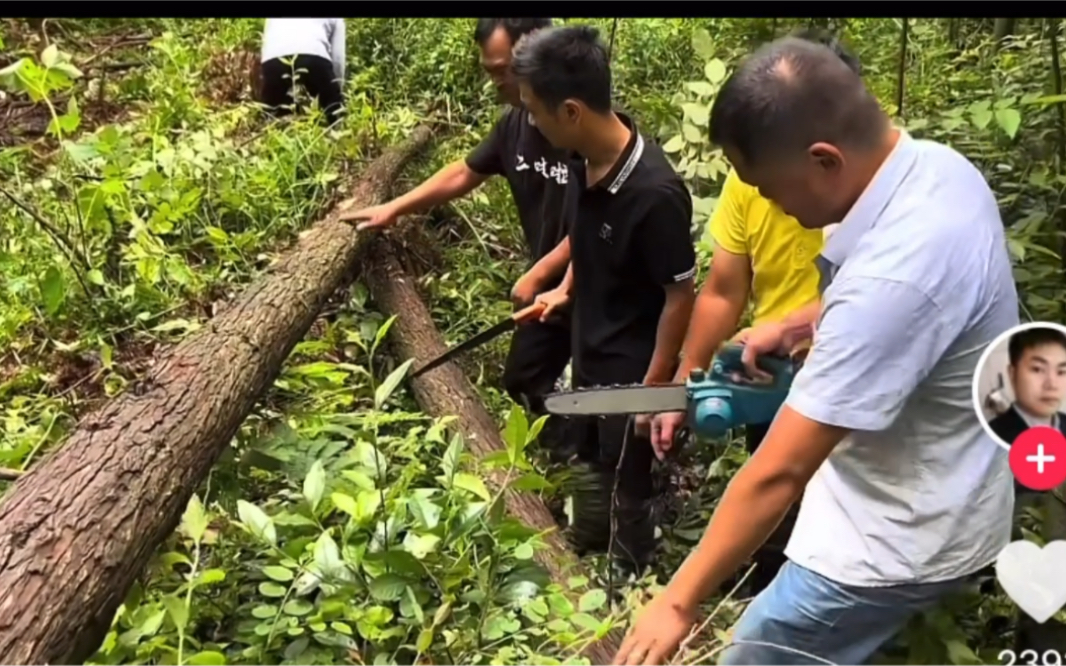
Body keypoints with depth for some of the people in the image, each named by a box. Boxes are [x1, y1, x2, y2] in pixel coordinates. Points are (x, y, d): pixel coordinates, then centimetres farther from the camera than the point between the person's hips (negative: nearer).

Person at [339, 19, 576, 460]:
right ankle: (570, 457, 38)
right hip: (547, 284, 9)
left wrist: (538, 275, -20)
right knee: (522, 379, 19)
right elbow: (461, 176, 15)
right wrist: (394, 209, 16)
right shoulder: (514, 125, 1)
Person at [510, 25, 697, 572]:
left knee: (625, 490, 13)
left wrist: (653, 387, -17)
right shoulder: (583, 159, -9)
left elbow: (681, 296, -23)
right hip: (589, 351, 8)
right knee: (589, 467, 28)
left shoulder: (654, 193, -32)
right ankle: (581, 564, 52)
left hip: (632, 367, -8)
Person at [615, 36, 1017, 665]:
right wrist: (795, 325, 3)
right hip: (929, 503, 9)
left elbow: (778, 473, -32)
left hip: (902, 538, -9)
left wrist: (679, 603, -21)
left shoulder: (895, 274, -37)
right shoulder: (935, 166, -7)